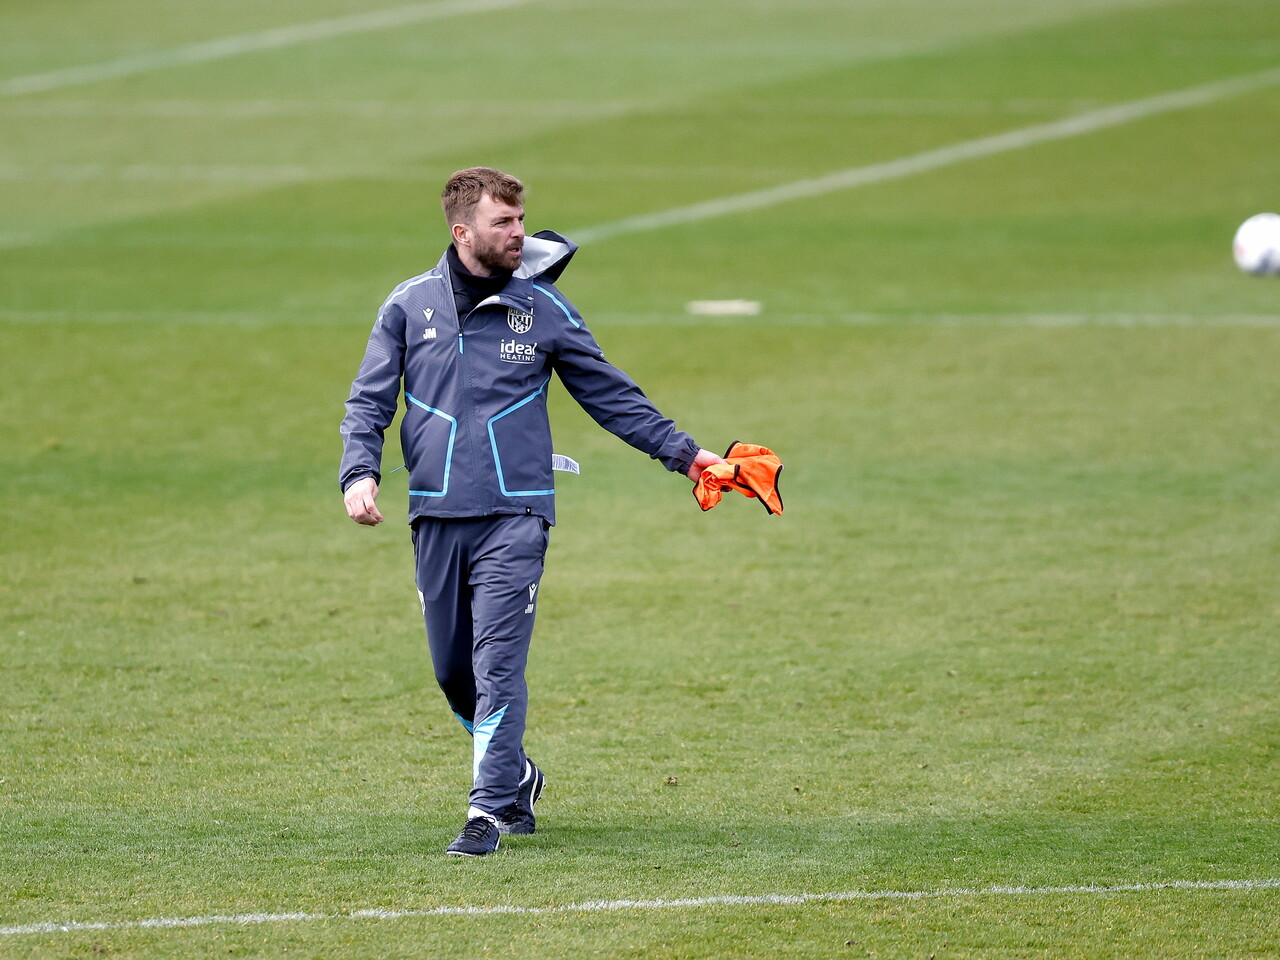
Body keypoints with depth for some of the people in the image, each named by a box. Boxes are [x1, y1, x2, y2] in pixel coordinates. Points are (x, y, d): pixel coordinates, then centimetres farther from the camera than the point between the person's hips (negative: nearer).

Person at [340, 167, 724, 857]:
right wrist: (360, 473, -9)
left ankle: (490, 812, -11)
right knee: (453, 671, 8)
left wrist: (682, 452, 8)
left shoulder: (542, 307, 5)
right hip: (436, 517, 2)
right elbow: (369, 402, 8)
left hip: (514, 516, -2)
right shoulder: (410, 305, 6)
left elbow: (609, 394, 13)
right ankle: (516, 776, 31)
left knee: (497, 665, -12)